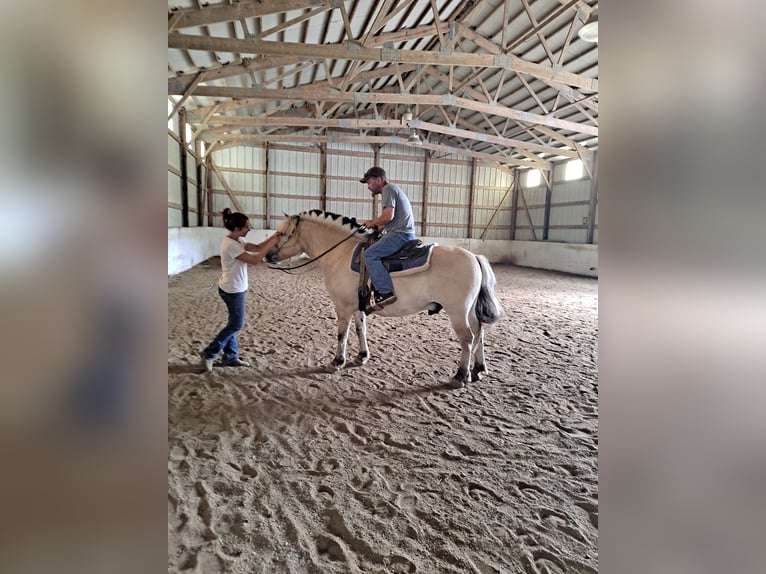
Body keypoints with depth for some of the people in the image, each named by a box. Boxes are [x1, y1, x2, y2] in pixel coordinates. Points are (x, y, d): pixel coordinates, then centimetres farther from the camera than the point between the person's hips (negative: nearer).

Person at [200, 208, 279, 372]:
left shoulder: (237, 240, 4)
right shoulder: (231, 244, -25)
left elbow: (256, 247, 7)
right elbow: (254, 260, -27)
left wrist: (271, 237, -7)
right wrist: (271, 244, -23)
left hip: (234, 289, 10)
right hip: (233, 290, -10)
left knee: (234, 323, 16)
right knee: (236, 324, 3)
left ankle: (230, 357, 27)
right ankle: (209, 353, 15)